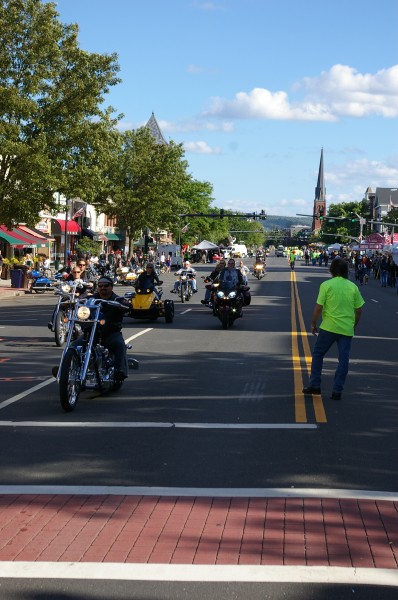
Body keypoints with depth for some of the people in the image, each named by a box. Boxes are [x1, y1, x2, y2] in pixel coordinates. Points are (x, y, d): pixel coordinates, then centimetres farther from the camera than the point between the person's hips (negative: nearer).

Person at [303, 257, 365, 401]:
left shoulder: (326, 285, -6)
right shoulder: (353, 287, 4)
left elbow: (318, 307, -7)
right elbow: (359, 310, 8)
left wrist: (313, 324, 5)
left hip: (328, 327, -2)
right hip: (347, 329, 3)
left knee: (318, 354, 14)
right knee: (343, 360, 8)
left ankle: (315, 386, 15)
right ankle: (337, 391, 8)